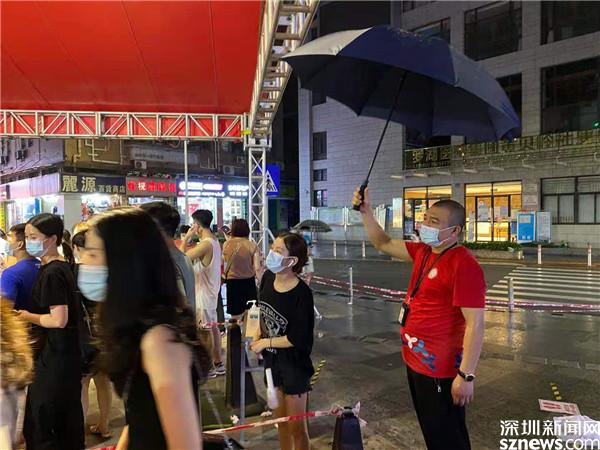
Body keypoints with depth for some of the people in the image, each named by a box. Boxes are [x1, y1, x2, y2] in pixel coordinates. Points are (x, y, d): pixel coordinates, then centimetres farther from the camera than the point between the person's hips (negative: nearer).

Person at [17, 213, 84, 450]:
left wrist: (28, 316, -9)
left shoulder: (51, 273, -19)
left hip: (54, 360, -9)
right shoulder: (62, 267, 8)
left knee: (37, 426, 3)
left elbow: (59, 320, -23)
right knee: (68, 422, 18)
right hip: (66, 356, 9)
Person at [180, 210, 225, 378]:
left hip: (203, 294, -9)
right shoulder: (215, 242, 8)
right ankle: (218, 364, 26)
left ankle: (209, 368, 11)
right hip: (211, 291, 9)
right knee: (212, 327, 16)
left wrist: (186, 238, -15)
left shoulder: (205, 244, -22)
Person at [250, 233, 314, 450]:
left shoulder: (301, 294, -26)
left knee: (296, 426, 9)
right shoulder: (268, 277, -8)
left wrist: (265, 342, -14)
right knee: (280, 418, 23)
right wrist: (258, 337, 0)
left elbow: (299, 339, -23)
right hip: (272, 359, 6)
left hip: (294, 364, -6)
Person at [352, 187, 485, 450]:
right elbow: (384, 245, 16)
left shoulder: (464, 265, -22)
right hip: (415, 361, 8)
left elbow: (475, 324, -24)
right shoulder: (423, 252, 4)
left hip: (439, 369, -8)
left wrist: (466, 376, -25)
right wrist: (366, 212, 5)